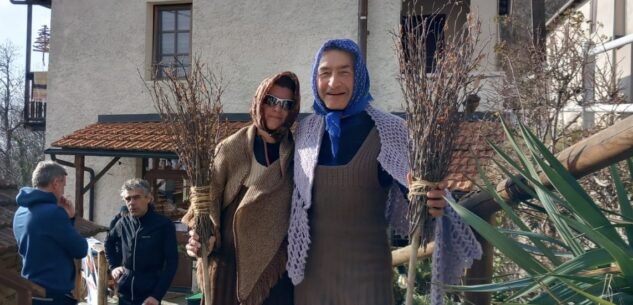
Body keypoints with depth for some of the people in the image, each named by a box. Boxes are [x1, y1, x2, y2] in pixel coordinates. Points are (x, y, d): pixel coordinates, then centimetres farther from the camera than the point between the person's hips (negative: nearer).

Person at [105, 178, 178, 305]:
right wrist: (113, 266, 10)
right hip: (123, 294, 4)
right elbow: (109, 242, 23)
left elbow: (171, 262, -10)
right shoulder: (123, 223, 2)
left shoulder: (164, 225, -10)